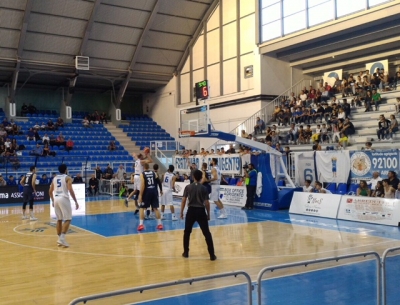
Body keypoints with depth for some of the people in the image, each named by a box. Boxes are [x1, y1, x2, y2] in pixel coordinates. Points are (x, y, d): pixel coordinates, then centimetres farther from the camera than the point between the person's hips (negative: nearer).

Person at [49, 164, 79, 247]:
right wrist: (76, 201, -9)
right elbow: (70, 190, -12)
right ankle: (62, 238, -14)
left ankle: (59, 239, 18)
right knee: (68, 219, -2)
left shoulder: (54, 178, 17)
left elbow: (50, 191, 19)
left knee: (59, 220, 15)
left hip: (56, 199, 6)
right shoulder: (67, 178, -1)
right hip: (64, 199, -6)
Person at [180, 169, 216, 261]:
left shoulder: (188, 187, 0)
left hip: (191, 210, 1)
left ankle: (186, 252, 22)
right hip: (201, 211, -1)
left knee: (187, 232, 18)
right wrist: (208, 214, 8)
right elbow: (207, 202, -3)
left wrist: (181, 212, 8)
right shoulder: (204, 188, -2)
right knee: (207, 233, 4)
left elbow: (183, 200, -1)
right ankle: (212, 255, 3)